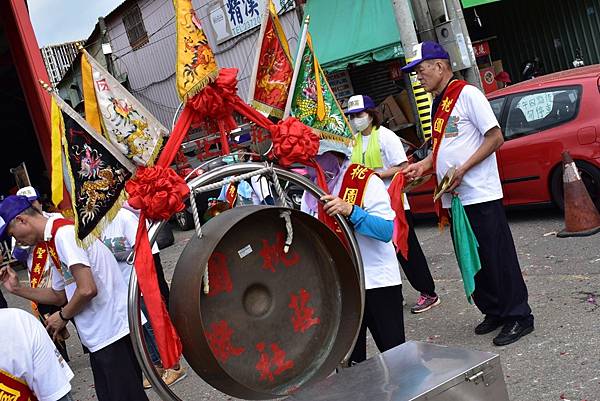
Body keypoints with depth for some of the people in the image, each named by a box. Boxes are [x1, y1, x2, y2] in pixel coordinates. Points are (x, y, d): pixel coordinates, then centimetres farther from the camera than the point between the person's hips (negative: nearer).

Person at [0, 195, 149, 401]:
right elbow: (60, 295, 24)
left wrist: (62, 316, -6)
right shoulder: (53, 242, 16)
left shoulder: (64, 233, -15)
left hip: (113, 332, -10)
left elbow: (87, 290, -23)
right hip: (99, 337, 10)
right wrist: (17, 289, 17)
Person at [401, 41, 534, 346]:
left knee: (498, 258, -2)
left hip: (480, 195, -9)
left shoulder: (467, 94, -9)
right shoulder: (438, 103, 16)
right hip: (455, 198, 9)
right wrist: (424, 165, 7)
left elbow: (495, 138, -14)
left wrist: (462, 170, -19)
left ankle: (518, 316, 8)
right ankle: (494, 312, 26)